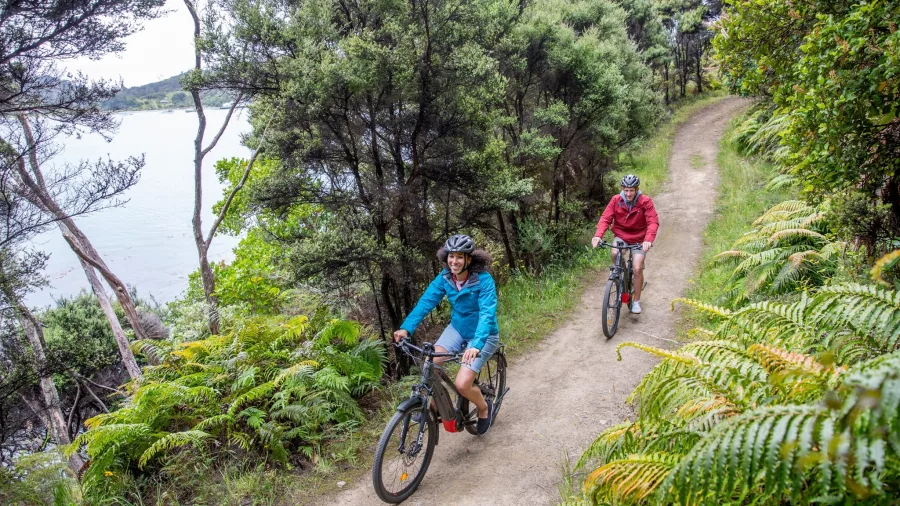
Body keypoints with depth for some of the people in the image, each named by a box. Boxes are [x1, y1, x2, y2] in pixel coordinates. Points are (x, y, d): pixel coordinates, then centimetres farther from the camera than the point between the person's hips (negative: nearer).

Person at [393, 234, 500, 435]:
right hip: (457, 328, 5)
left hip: (483, 335, -5)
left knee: (462, 384, -17)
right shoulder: (444, 277, -11)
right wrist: (406, 328, -30)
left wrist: (476, 345, -50)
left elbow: (487, 314, -35)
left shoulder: (483, 280, -26)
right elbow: (426, 302, -16)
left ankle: (484, 408, 16)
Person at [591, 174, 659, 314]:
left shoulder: (645, 201, -17)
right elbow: (605, 218, -18)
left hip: (639, 239, -1)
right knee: (614, 253, -30)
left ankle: (636, 301, 7)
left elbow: (653, 222, -24)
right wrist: (598, 235, -36)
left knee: (638, 269, -11)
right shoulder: (616, 200, -12)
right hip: (621, 236, 1)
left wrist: (648, 240, -41)